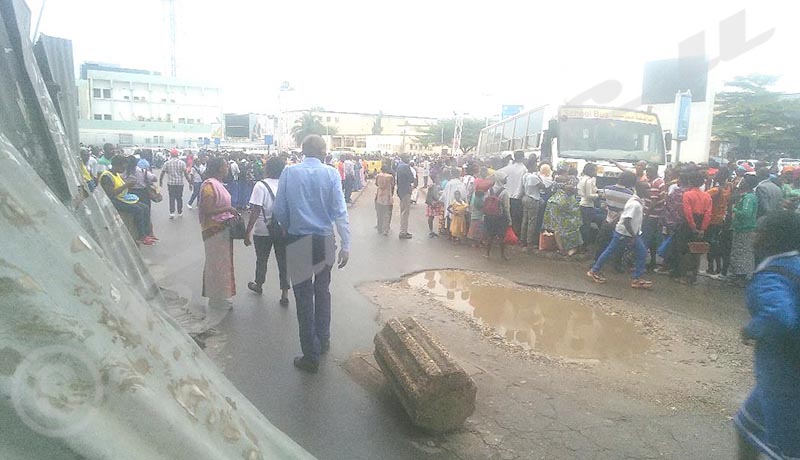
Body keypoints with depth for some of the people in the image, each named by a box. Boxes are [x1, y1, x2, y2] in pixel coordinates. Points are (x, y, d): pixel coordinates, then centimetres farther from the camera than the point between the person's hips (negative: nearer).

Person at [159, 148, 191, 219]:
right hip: (180, 183, 0)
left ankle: (172, 213, 1)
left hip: (171, 183, 0)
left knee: (172, 198, 6)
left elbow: (162, 173, 3)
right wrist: (190, 182, -4)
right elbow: (186, 173, -8)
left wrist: (160, 181, 18)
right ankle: (180, 213, 17)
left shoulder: (167, 163, 0)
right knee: (179, 198, 10)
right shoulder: (182, 163, -3)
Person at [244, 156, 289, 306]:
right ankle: (285, 293, 9)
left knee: (261, 259, 18)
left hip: (263, 230, -2)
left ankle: (258, 284, 40)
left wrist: (248, 232, -14)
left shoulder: (261, 186, -14)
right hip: (283, 229, 3)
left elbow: (256, 211, -18)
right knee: (283, 260, 9)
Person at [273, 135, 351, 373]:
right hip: (325, 241, 1)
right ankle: (323, 340, 36)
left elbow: (279, 210, -4)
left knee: (304, 297, 7)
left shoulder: (289, 172, -6)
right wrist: (346, 245, -9)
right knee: (322, 291, 22)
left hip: (298, 242, -1)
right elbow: (340, 211, -11)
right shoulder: (331, 174, -6)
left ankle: (311, 355, 13)